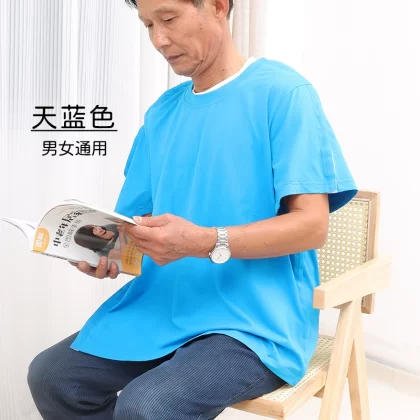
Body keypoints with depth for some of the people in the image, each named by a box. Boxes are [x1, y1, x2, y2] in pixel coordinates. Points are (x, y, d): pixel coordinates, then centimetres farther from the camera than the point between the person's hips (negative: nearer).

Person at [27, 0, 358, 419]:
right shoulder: (161, 113, 11)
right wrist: (108, 250, -11)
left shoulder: (283, 93, -9)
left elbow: (312, 224, -15)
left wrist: (204, 242, -27)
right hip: (163, 304, 7)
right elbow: (139, 216, 12)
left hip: (255, 320, -6)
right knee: (51, 376, -4)